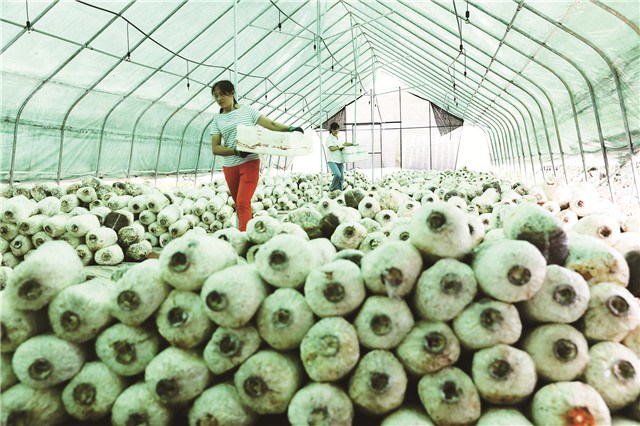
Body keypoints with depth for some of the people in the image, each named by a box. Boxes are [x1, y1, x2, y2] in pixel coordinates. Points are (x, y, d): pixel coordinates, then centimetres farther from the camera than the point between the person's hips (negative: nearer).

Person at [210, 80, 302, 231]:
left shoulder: (247, 110, 7)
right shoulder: (218, 120, 11)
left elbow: (271, 124, 3)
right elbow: (215, 148, 2)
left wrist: (290, 128, -13)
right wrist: (235, 151, -14)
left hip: (250, 163, -4)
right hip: (229, 167, 4)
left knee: (243, 203, -16)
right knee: (239, 206, 9)